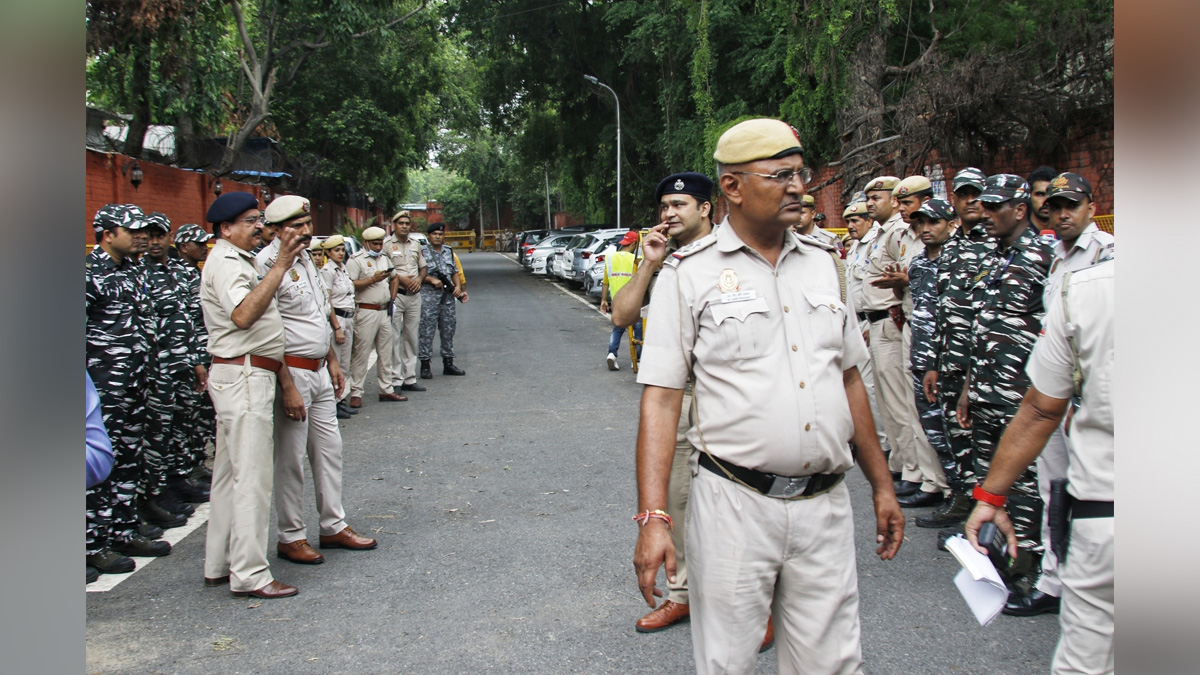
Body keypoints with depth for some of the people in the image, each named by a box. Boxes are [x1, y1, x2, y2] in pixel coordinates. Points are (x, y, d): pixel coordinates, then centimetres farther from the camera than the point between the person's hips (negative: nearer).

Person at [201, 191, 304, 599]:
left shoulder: (239, 261, 22)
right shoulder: (225, 263, -11)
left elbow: (264, 329, 23)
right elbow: (243, 315, -31)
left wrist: (285, 381, 21)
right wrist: (280, 267, -31)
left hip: (248, 377, 11)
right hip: (243, 379, -11)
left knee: (230, 474, 14)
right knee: (251, 478, -9)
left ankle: (219, 566, 22)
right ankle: (249, 575, -4)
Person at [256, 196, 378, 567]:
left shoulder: (307, 259, 14)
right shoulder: (269, 265, -16)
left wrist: (332, 360, 21)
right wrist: (287, 386, -23)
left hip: (318, 370, 9)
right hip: (291, 371, -9)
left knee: (329, 449, 14)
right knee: (291, 457, -1)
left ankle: (334, 526, 25)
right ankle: (291, 537, 11)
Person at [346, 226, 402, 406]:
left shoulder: (385, 259, 17)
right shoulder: (356, 260, -6)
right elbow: (350, 285, -16)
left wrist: (392, 296, 15)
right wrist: (373, 279, -19)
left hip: (384, 311, 7)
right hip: (366, 312, -7)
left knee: (386, 352, 11)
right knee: (361, 353, -6)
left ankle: (386, 389, 19)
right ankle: (356, 393, -2)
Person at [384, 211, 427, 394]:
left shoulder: (415, 244, 14)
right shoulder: (386, 244, -4)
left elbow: (423, 267, 21)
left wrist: (419, 278, 1)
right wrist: (400, 278, -16)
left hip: (414, 295, 6)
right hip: (395, 294, -6)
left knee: (412, 337, 9)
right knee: (394, 338, -6)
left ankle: (410, 378, 16)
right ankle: (395, 380, -2)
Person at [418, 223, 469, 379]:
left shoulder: (449, 251, 14)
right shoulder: (422, 252, -3)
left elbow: (455, 272, 19)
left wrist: (458, 286, 3)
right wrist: (431, 279, -17)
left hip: (448, 296, 6)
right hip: (429, 296, -6)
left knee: (448, 330, 10)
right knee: (427, 331, -4)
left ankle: (448, 363, 18)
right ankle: (425, 365, 0)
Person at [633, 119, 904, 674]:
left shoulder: (822, 264, 11)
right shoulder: (689, 273, -4)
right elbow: (660, 399, -8)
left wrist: (882, 486, 17)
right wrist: (653, 519, -16)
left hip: (825, 504, 4)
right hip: (733, 504, -4)